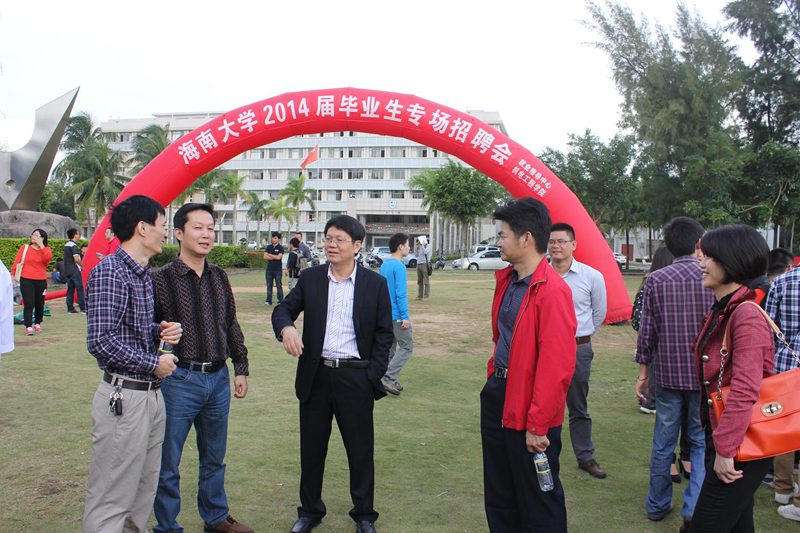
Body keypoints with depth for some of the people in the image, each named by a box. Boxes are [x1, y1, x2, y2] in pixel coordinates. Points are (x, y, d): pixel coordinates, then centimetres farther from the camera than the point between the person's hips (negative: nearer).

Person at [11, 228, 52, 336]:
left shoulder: (46, 250, 6)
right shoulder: (25, 248, 4)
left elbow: (47, 258, -17)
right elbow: (16, 262, 4)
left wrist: (41, 245, -15)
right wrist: (13, 274, -4)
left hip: (41, 281, 2)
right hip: (26, 280, -2)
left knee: (40, 304, 9)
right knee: (29, 304, -8)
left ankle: (37, 323, 28)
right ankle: (28, 327, -6)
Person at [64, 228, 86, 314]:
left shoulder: (66, 245, 14)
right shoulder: (73, 245, -13)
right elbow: (76, 258, -22)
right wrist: (81, 264, -6)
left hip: (67, 270, 8)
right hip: (75, 270, -8)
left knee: (70, 289, 9)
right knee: (80, 288, -3)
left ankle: (70, 308, 8)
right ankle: (83, 308, -4)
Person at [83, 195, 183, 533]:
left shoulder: (144, 274, 14)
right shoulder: (109, 272, -15)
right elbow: (100, 340, -21)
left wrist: (161, 331, 3)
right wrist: (154, 363, -12)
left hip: (151, 395, 9)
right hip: (124, 397, -9)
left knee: (143, 493, 18)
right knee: (110, 503, 0)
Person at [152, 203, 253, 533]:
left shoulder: (219, 277, 8)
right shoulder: (161, 279, -8)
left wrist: (241, 368, 14)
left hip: (218, 379, 5)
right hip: (179, 380, -5)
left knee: (214, 457, 20)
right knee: (167, 462, 6)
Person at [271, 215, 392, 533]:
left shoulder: (375, 284, -1)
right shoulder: (310, 279, 4)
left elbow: (384, 333, 1)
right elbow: (283, 309, 3)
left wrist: (373, 376, -7)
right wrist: (286, 327, -21)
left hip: (355, 377, -2)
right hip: (315, 375, 2)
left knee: (361, 449, 8)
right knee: (311, 448, 14)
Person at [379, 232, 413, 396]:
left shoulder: (384, 265, 11)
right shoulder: (399, 266, -16)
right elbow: (401, 293, -20)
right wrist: (405, 317, -19)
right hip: (397, 315, -9)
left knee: (390, 348, 14)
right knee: (407, 347, 0)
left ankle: (388, 381, 17)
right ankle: (389, 378, -6)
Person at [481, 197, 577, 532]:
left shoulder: (552, 290, -21)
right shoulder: (506, 279, 6)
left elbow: (557, 366, -24)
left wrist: (537, 426, -21)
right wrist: (493, 378, 14)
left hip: (528, 411, -8)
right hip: (496, 395, 9)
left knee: (537, 503, 8)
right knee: (498, 495, 22)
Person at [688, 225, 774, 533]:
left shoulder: (747, 316, -21)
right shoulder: (721, 310, 10)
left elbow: (745, 391, -26)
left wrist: (724, 450, -22)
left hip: (741, 448, -10)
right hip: (723, 437, 10)